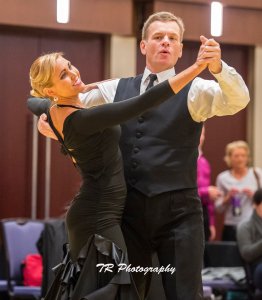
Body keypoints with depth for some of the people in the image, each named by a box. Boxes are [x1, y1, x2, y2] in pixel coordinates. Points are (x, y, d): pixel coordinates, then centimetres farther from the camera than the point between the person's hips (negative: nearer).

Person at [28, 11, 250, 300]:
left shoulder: (194, 90, 2)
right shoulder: (116, 90, 13)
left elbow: (237, 100, -17)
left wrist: (217, 66, -36)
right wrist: (46, 119, 1)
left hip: (178, 210, -3)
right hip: (128, 209, 4)